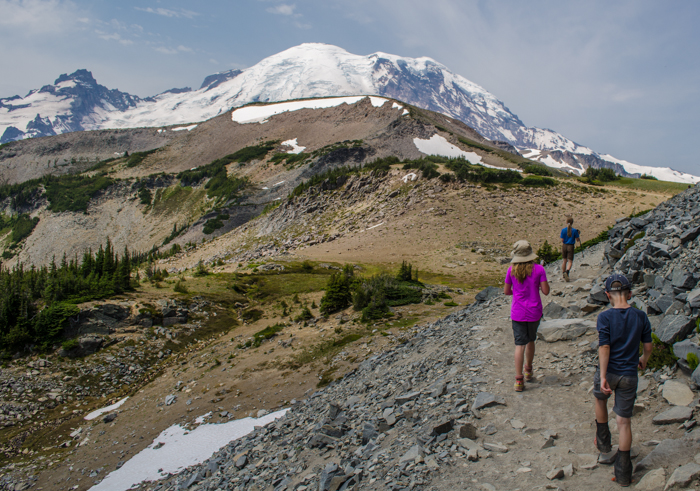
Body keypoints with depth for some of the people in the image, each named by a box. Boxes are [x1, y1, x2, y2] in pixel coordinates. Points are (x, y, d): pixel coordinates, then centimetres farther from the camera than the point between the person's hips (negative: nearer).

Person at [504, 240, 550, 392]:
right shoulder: (539, 269, -9)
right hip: (534, 312, 1)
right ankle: (528, 370, 39)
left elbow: (506, 291, 0)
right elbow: (546, 291, -9)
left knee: (520, 344, 1)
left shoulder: (511, 270, -7)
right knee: (531, 340, 21)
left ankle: (519, 380, -5)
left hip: (518, 313, -1)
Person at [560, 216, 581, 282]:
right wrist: (579, 235, 18)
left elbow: (562, 240, -7)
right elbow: (577, 239, -1)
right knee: (570, 262, 1)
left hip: (564, 246, 2)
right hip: (571, 246, -2)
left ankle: (564, 275, 20)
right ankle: (567, 271, -28)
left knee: (564, 260, 15)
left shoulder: (563, 230, -7)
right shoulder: (574, 230, -9)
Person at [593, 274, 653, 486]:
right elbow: (648, 345, 5)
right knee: (624, 421, 7)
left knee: (600, 399, 31)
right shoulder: (640, 317, -3)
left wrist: (603, 377, -19)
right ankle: (623, 472, 10)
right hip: (629, 375, 2)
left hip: (608, 372, -2)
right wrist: (644, 359, 27)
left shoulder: (605, 317, -13)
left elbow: (604, 347, -19)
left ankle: (603, 441, 41)